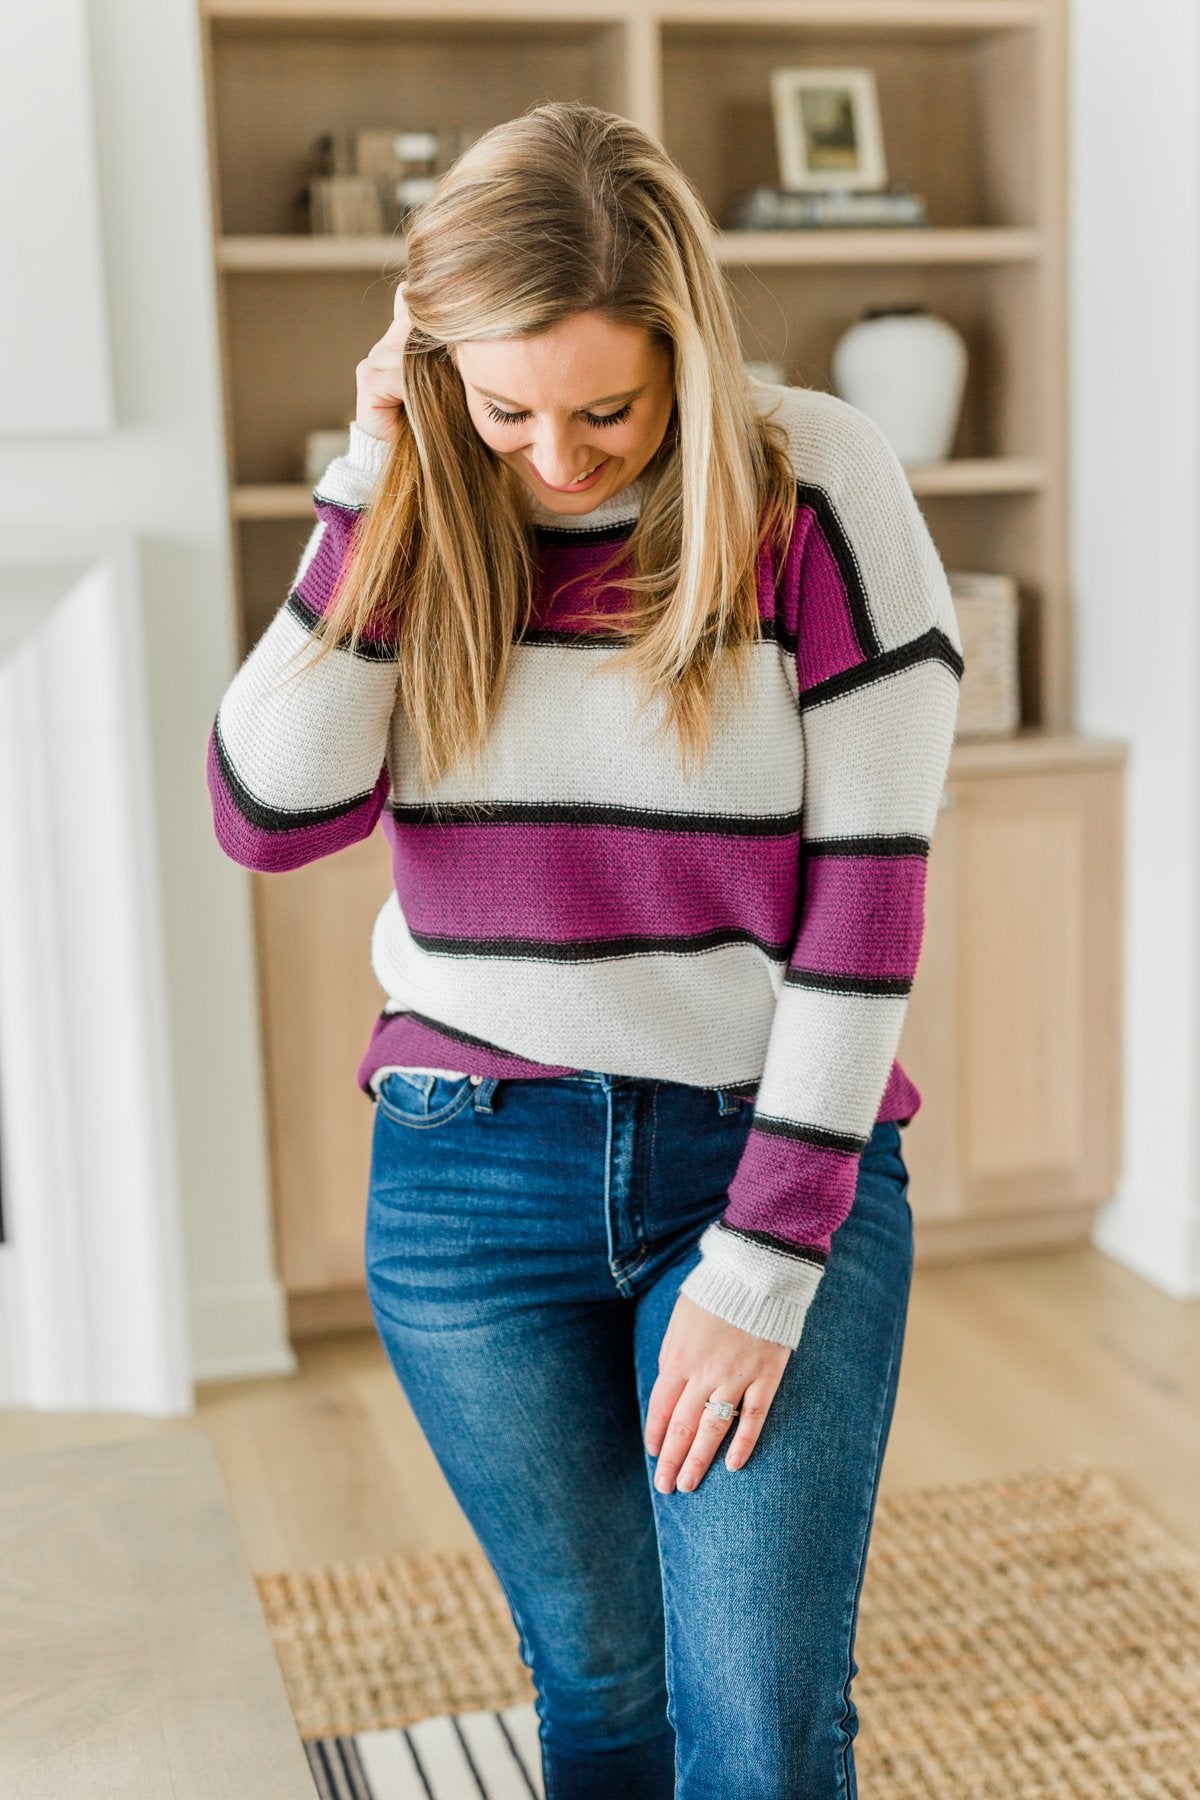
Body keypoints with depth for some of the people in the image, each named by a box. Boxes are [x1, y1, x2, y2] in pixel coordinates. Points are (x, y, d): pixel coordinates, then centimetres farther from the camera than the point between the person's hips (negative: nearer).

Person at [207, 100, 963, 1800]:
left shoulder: (815, 482, -9)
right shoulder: (414, 500, 1)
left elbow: (871, 881, -12)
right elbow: (267, 814, -11)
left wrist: (767, 1259, -14)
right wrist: (384, 481, -15)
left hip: (781, 1158, -2)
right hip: (474, 1172, 3)